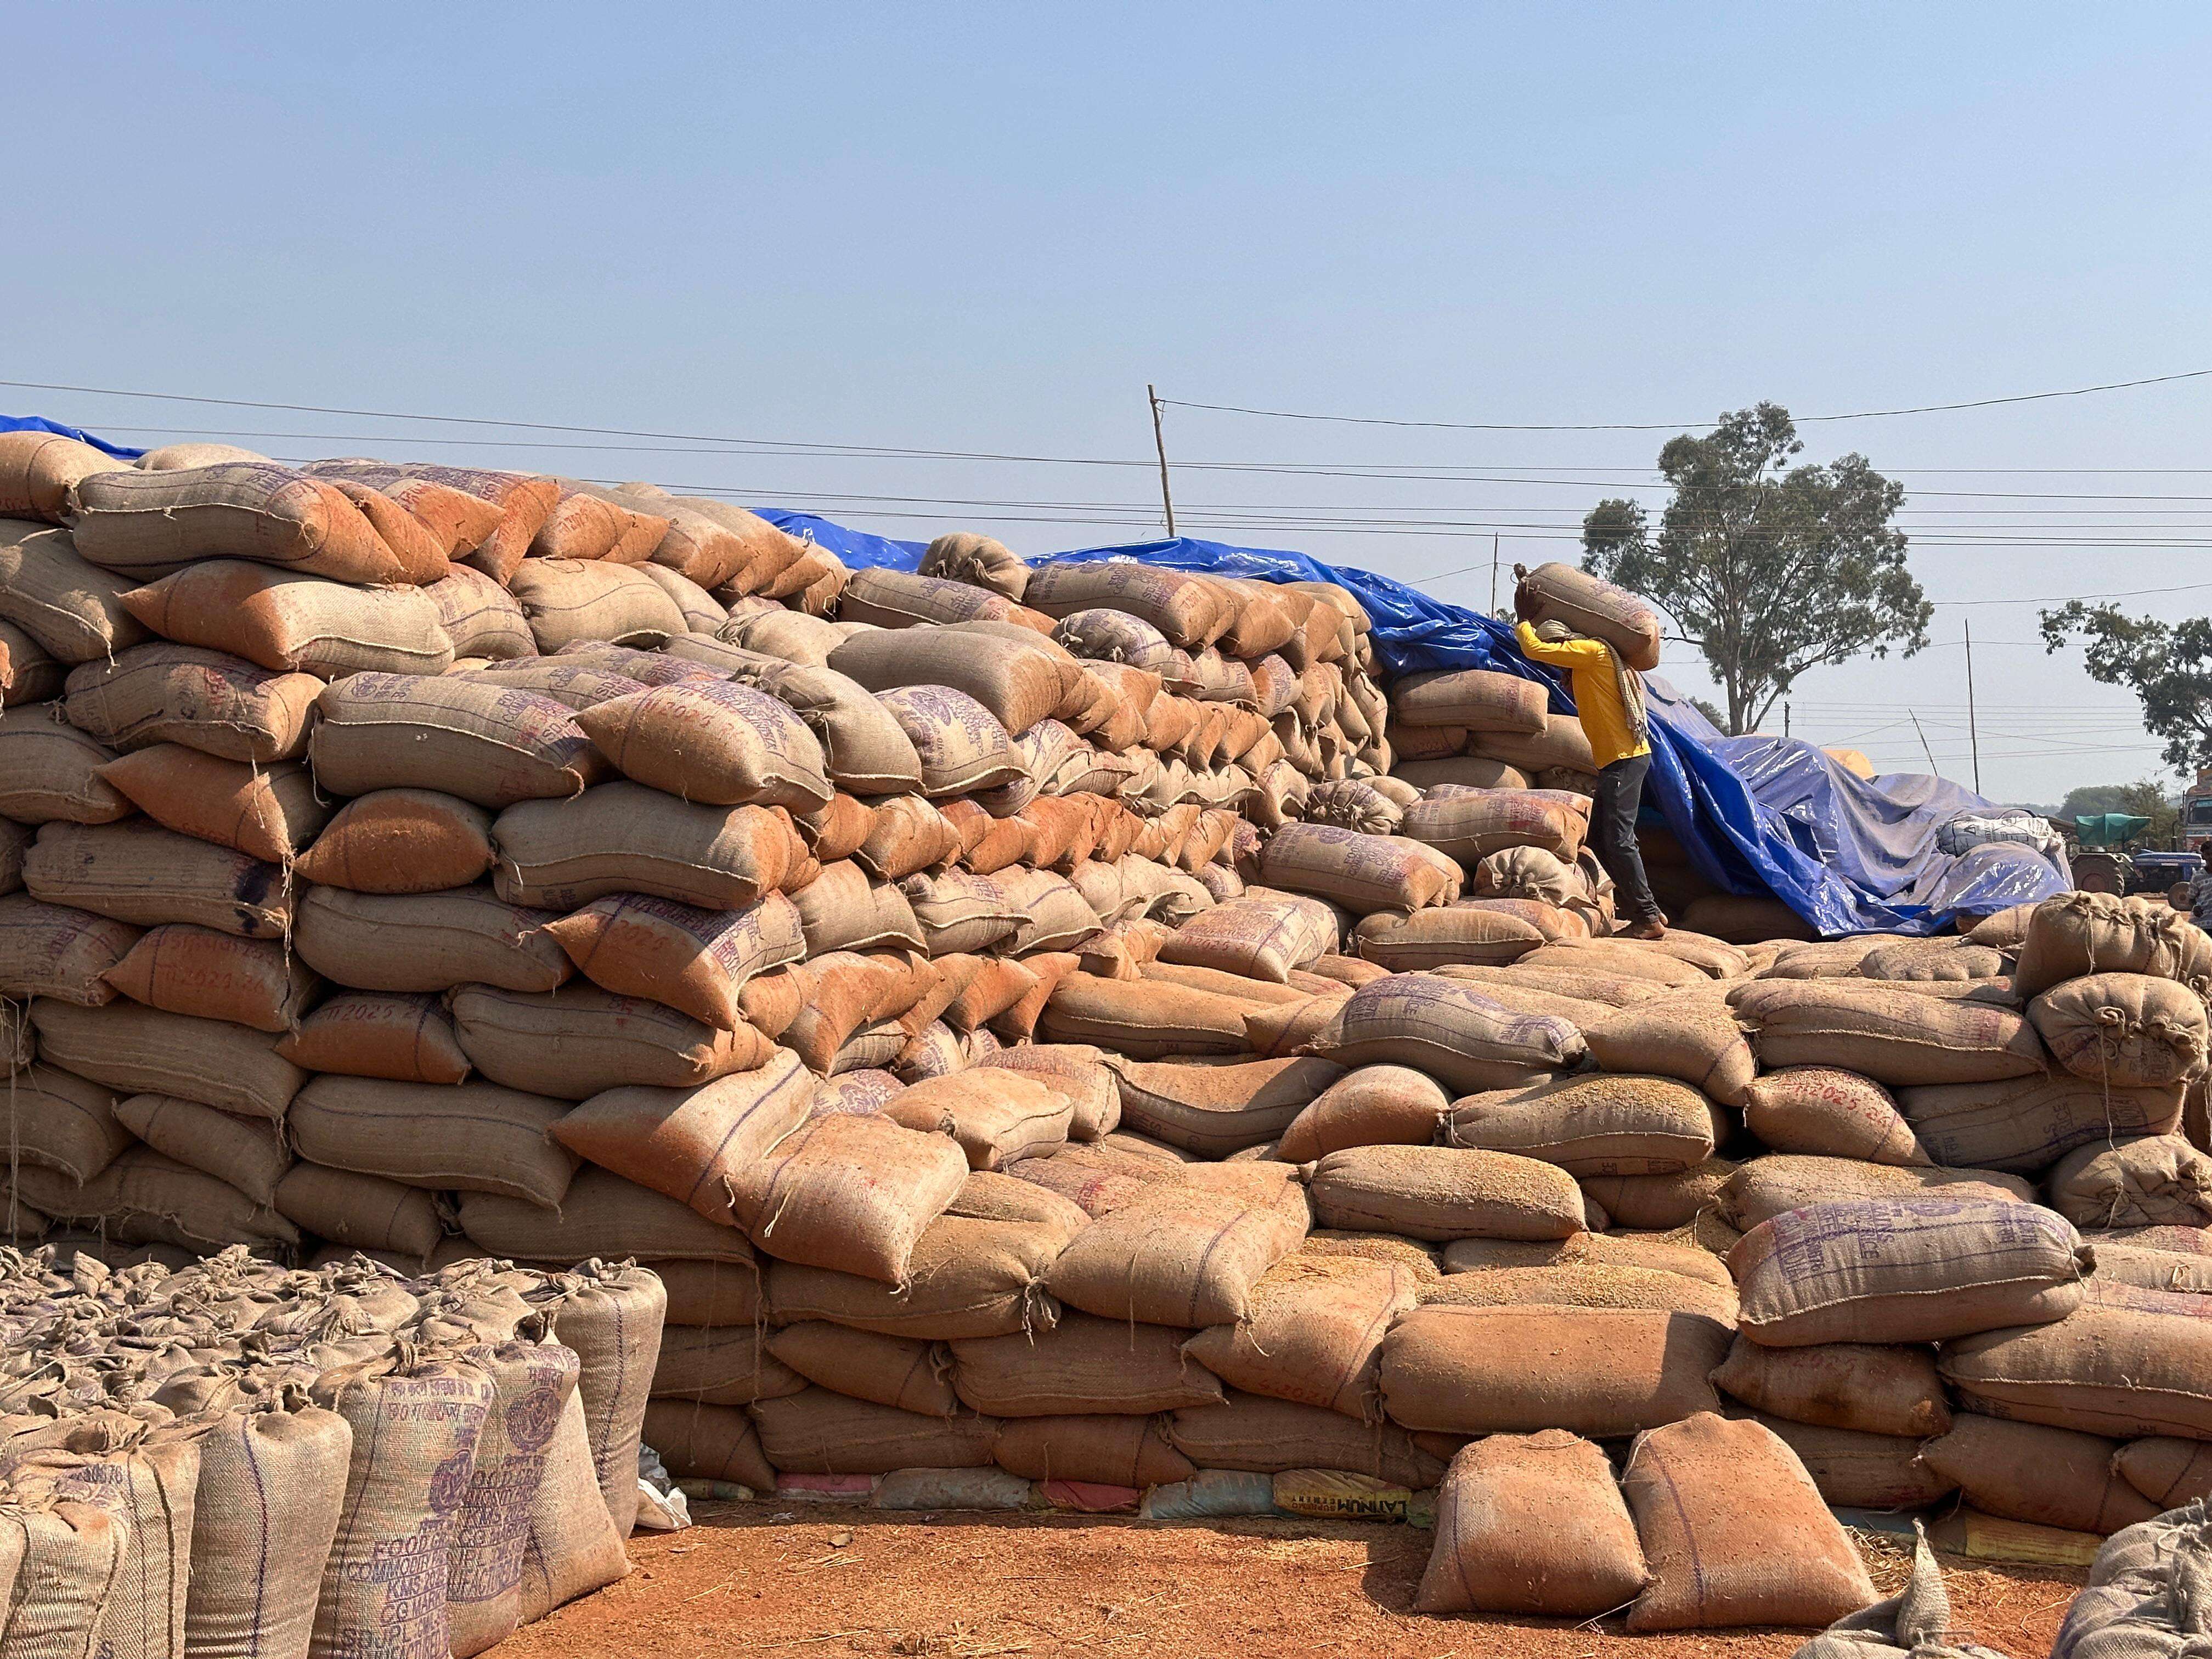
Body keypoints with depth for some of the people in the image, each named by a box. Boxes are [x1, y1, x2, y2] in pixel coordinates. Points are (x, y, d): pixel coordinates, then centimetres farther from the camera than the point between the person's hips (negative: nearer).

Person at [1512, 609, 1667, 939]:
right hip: (1620, 760, 10)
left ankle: (1647, 919, -11)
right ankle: (1646, 911, 12)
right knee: (1600, 839, 11)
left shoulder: (1592, 650, -7)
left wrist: (1523, 627, 9)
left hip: (1624, 759, -10)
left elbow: (1535, 650, -11)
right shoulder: (1584, 670, 20)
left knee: (1618, 839, -12)